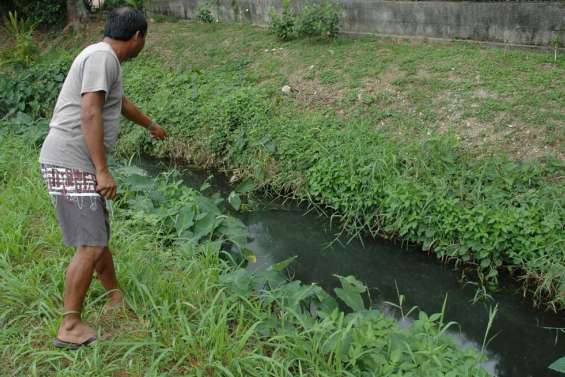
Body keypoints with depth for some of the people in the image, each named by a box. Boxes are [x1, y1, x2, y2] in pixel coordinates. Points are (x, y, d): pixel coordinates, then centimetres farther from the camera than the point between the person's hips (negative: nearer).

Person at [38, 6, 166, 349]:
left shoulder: (106, 59, 18)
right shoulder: (102, 56, -12)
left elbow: (121, 102, 37)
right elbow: (90, 114, -22)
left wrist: (150, 125, 53)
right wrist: (103, 170, -22)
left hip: (74, 164, 10)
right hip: (72, 164, -10)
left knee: (97, 236, 19)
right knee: (90, 246, -7)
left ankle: (116, 298, 33)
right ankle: (70, 328, 2)